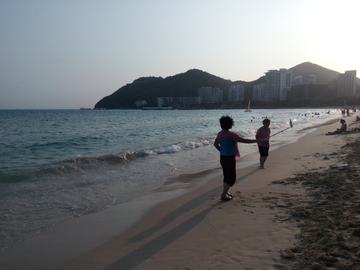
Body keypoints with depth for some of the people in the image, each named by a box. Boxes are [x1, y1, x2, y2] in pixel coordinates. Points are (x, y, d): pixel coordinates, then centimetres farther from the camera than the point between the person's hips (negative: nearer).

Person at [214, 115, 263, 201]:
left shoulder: (220, 134, 3)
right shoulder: (232, 135, -21)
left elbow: (215, 144, 17)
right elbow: (244, 141, -17)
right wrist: (256, 141, -7)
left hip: (223, 158, 8)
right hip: (230, 159, -8)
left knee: (226, 176, 20)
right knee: (231, 178, 3)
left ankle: (225, 192, 30)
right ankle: (223, 195, 4)